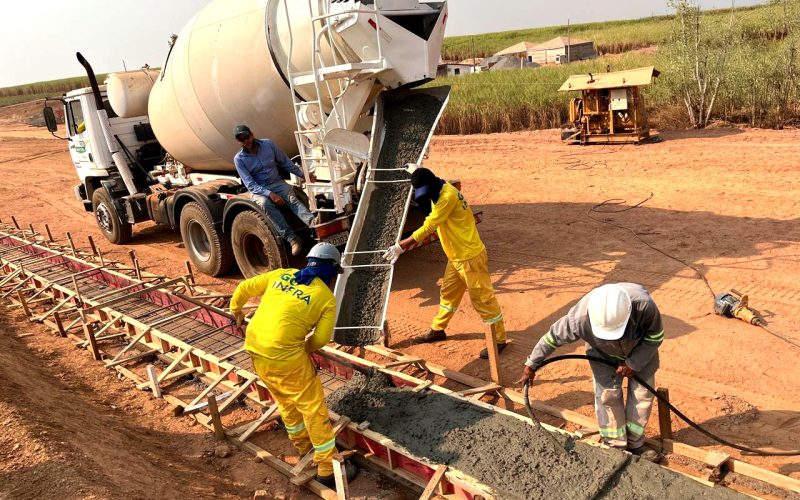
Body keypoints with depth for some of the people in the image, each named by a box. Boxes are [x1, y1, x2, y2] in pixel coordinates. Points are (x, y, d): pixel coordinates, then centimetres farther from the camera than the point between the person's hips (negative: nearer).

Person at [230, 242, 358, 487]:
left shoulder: (281, 274, 12)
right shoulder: (327, 298, -2)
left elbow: (244, 288, 18)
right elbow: (321, 338, -7)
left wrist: (236, 310, 36)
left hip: (254, 348, 7)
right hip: (284, 356, -7)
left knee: (286, 402, 26)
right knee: (313, 407, 8)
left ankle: (304, 445, 44)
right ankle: (328, 468, 16)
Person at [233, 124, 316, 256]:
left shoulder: (268, 144, 0)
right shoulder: (239, 159, -7)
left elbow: (286, 162, 12)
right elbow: (250, 185, -13)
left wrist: (303, 175, 8)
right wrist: (270, 194, -26)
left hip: (277, 183, 2)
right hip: (258, 189, -2)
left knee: (291, 197, -30)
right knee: (265, 203, -36)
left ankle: (312, 222, -56)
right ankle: (292, 238, -44)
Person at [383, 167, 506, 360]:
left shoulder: (448, 196, -23)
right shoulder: (438, 194, 7)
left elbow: (429, 226, -24)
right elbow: (431, 224, 16)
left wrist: (401, 246, -22)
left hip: (470, 256, -9)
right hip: (456, 256, 9)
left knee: (482, 298, 0)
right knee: (448, 293, 20)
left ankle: (499, 339, 12)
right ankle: (438, 330, 36)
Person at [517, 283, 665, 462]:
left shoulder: (644, 305, -44)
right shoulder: (579, 318, -43)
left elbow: (656, 336, -21)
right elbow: (553, 337, -24)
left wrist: (633, 363, -23)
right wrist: (531, 365, -15)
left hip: (641, 350, 1)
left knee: (642, 393, 3)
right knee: (607, 395, -5)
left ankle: (635, 444, 21)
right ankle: (615, 447, 13)